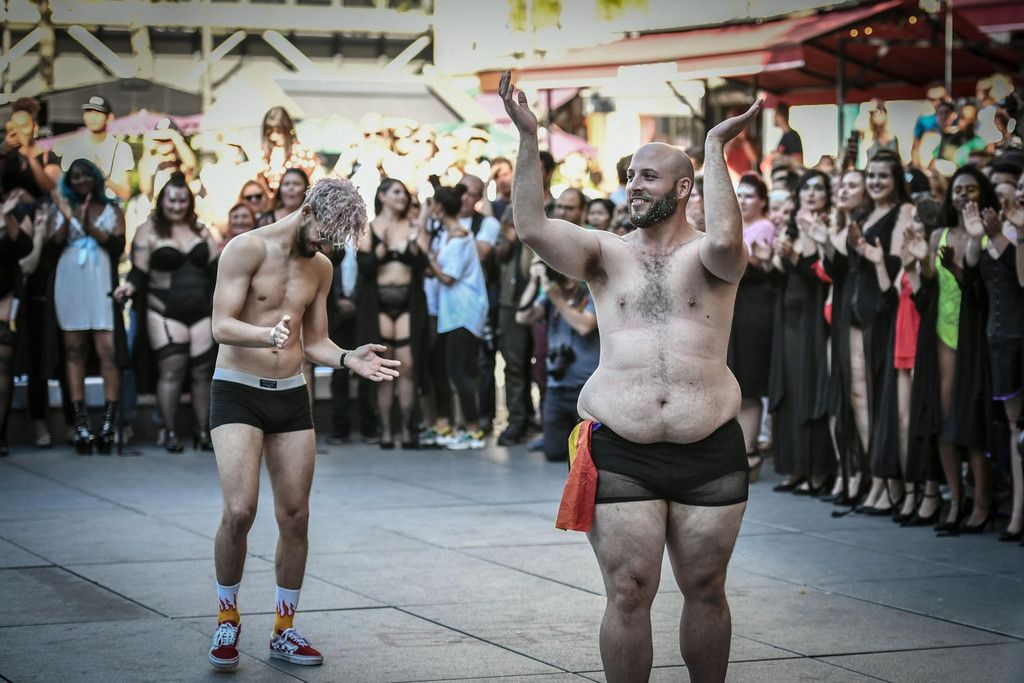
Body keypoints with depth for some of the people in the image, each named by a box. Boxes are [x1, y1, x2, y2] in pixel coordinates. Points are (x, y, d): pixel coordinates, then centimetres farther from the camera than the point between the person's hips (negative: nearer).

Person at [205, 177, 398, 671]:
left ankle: (284, 631, 17)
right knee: (240, 510, -17)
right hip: (238, 391, -6)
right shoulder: (248, 249, -11)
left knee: (295, 516, 4)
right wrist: (270, 336, -37)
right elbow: (221, 325, -18)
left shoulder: (321, 268, 10)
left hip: (291, 395, 6)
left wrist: (349, 360, -5)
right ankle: (228, 621, 3)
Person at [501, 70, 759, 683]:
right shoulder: (608, 254, 8)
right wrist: (529, 139, -14)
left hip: (710, 452, -1)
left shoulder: (708, 256, 3)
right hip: (622, 454, 1)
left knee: (705, 589, 9)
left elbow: (726, 241, -23)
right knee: (629, 592, 0)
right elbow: (533, 228, -6)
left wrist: (715, 149, -18)